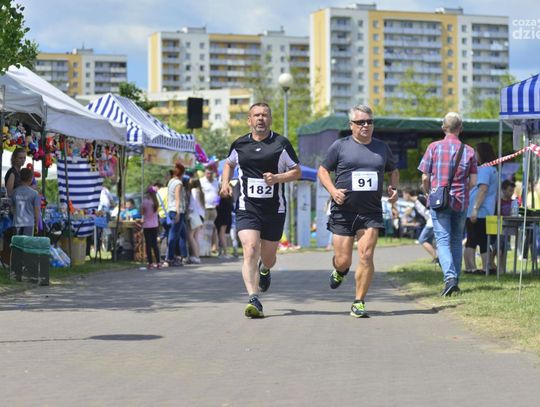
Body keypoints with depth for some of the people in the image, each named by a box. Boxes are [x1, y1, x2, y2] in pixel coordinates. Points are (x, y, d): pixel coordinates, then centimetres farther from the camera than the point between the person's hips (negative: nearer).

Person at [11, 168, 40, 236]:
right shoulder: (34, 193, -6)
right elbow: (36, 210, -4)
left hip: (17, 222, 3)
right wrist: (36, 225, 5)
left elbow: (13, 208, 11)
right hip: (29, 223, -3)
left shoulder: (15, 192, 5)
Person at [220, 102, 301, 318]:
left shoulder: (281, 144, -2)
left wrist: (277, 178, -16)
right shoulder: (239, 145, 5)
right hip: (247, 209, 0)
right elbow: (229, 163, 25)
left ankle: (264, 270, 51)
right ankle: (254, 300, -23)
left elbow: (297, 171, 2)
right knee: (250, 252, -18)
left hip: (274, 210, 0)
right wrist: (225, 182, 7)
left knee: (267, 257, 13)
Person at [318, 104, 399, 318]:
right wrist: (333, 190, -10)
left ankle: (359, 302, -1)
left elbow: (393, 171, 26)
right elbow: (323, 170, 7)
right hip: (343, 211, -1)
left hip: (371, 212, 1)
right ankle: (339, 272, 39)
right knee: (343, 260, 0)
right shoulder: (340, 146, 2)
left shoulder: (382, 148, 11)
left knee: (366, 256, -11)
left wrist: (394, 188, 6)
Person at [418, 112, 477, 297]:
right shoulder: (469, 151, 1)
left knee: (443, 240, -5)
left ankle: (450, 277, -24)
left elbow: (425, 178, -4)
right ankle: (455, 281, 16)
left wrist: (428, 194, 15)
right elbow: (472, 182, 0)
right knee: (456, 240, 15)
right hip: (461, 202, 2)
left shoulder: (433, 147, -4)